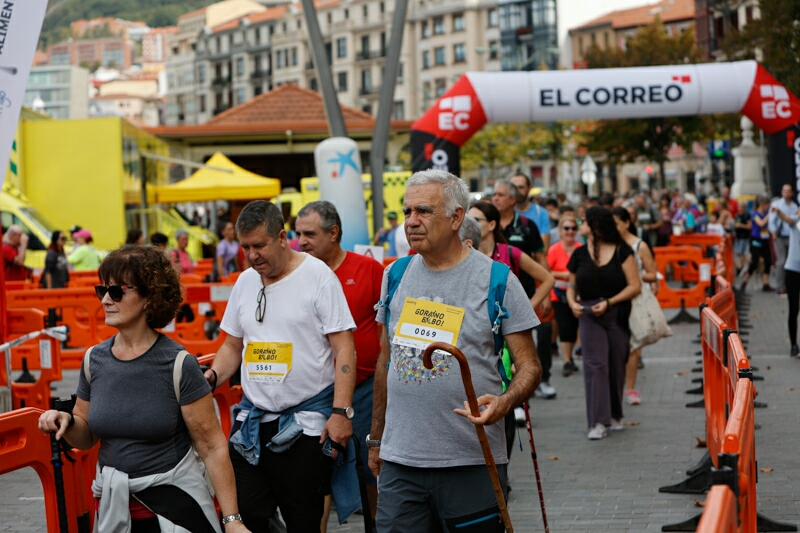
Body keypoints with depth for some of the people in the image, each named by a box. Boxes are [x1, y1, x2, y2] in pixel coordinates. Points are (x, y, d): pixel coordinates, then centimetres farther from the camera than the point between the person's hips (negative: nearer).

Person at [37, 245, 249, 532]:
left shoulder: (178, 365, -14)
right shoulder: (94, 360, 0)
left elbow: (212, 447, -12)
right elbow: (87, 436, 13)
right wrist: (67, 422, -10)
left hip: (173, 499, -4)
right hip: (112, 504, 5)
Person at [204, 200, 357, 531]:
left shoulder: (318, 276, -6)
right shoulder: (245, 281, 11)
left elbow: (344, 349, -9)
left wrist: (341, 412, -16)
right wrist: (211, 376, 0)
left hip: (307, 423, -5)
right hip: (252, 422, 5)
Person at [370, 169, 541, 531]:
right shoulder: (396, 275, 10)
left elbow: (529, 365, -4)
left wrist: (504, 402, -25)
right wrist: (376, 438, 19)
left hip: (473, 463, -3)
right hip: (400, 461, 3)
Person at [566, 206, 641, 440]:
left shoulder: (621, 251, -3)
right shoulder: (580, 254, 6)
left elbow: (635, 286, -6)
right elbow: (572, 285, 14)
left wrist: (609, 302, -15)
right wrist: (572, 302, -8)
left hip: (617, 315, -1)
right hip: (589, 315, 1)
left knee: (616, 366, 7)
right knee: (595, 364, -11)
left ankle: (615, 415, 26)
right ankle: (598, 422, -14)